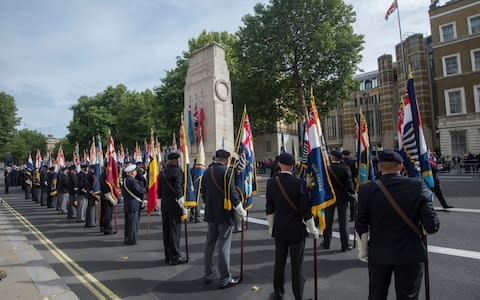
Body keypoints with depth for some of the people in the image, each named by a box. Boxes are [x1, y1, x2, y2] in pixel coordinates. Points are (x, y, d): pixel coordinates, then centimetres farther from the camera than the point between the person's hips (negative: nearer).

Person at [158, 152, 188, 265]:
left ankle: (168, 256, 22)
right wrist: (183, 208, -12)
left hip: (164, 205, 7)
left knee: (166, 230, 12)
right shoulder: (177, 171, -13)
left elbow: (159, 190, 14)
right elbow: (179, 191, -18)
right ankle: (175, 257, 7)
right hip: (174, 206, -7)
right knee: (175, 230, 0)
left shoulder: (162, 172, 10)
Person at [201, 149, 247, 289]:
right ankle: (225, 279, 12)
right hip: (224, 214, -7)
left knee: (210, 244, 16)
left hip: (210, 214, 7)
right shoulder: (226, 172, -15)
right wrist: (242, 211, -4)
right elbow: (232, 194, -16)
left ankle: (208, 275, 28)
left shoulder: (207, 172, 7)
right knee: (224, 246, 2)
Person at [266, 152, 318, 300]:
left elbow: (269, 209, 1)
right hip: (296, 230, -3)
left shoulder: (271, 182, -7)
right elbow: (305, 210, -15)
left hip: (279, 230, 4)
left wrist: (271, 226, 14)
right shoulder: (298, 183, -19)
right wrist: (313, 229, 0)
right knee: (297, 265, 9)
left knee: (279, 262, 18)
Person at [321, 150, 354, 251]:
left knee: (328, 222, 13)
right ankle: (345, 245, 13)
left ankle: (326, 243, 23)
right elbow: (349, 183, -10)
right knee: (343, 222, 8)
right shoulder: (345, 169, -10)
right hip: (342, 198, 0)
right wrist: (352, 193, 5)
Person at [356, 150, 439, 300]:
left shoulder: (366, 190, -14)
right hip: (410, 255, 0)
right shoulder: (418, 186, -14)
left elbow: (361, 227, -8)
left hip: (378, 255, 1)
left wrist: (363, 251, 7)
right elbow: (432, 226, -13)